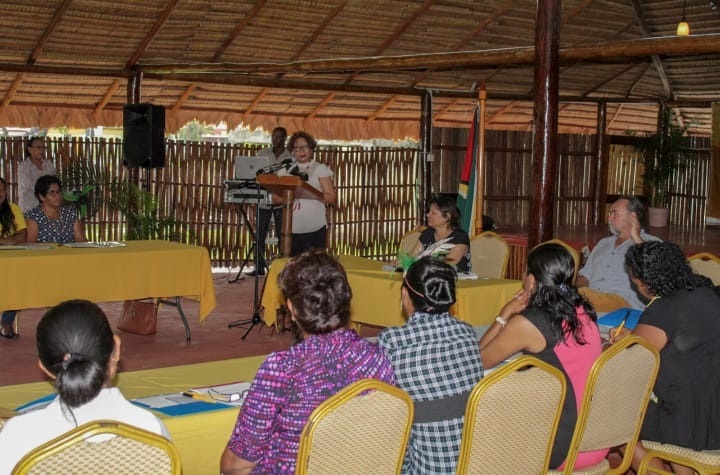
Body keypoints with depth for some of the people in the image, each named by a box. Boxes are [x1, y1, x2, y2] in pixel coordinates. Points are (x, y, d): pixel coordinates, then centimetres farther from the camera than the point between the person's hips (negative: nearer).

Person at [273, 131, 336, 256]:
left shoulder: (321, 169, 4)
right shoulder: (284, 170, 13)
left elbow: (331, 198, -3)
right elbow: (275, 199, 9)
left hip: (315, 229, -3)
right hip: (290, 229, 3)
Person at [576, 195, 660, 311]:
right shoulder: (603, 243, 32)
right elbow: (584, 277, 31)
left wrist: (636, 237, -2)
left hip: (626, 302, -6)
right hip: (593, 296, 6)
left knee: (584, 295, -37)